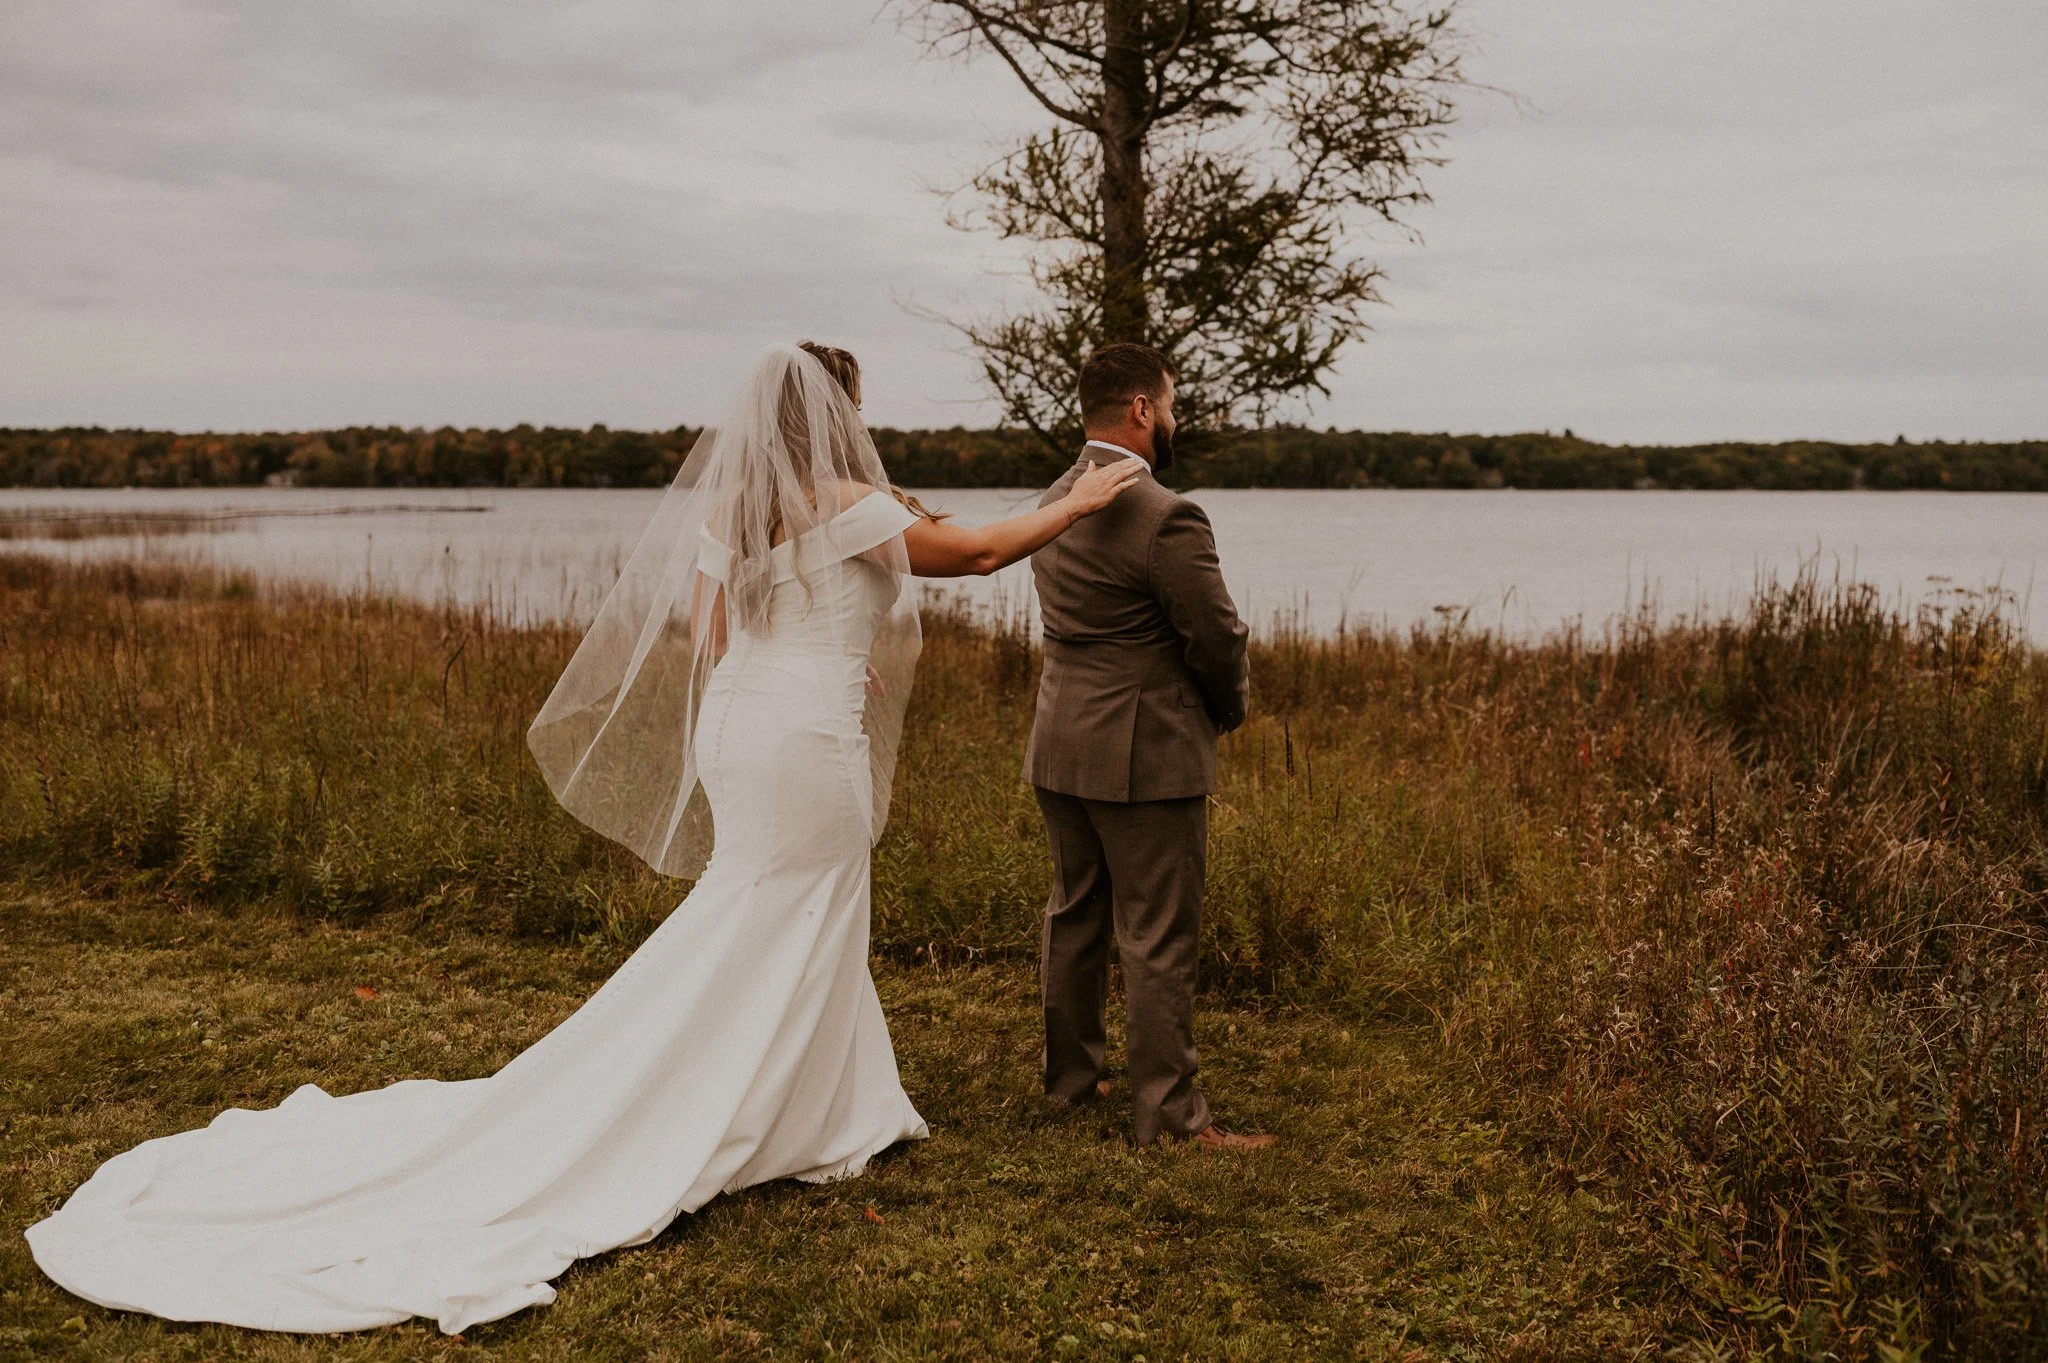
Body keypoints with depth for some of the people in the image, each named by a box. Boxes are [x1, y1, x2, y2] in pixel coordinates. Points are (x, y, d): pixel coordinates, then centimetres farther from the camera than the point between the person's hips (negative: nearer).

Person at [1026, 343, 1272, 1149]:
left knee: (1075, 916, 19)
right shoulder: (1166, 519, -20)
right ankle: (1168, 1114, 7)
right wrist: (1230, 710, 7)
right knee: (1159, 939, 0)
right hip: (1146, 757, -8)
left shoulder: (1052, 506, 7)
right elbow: (1218, 641, -15)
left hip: (1060, 748, 8)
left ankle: (1070, 1074, 31)